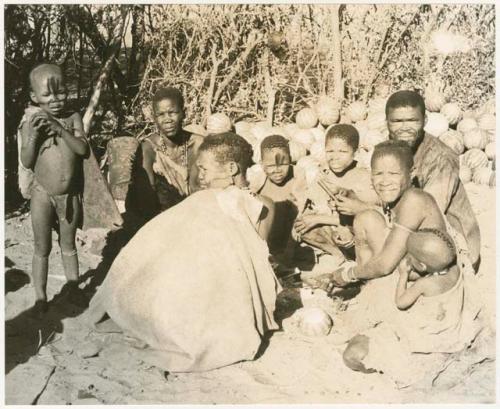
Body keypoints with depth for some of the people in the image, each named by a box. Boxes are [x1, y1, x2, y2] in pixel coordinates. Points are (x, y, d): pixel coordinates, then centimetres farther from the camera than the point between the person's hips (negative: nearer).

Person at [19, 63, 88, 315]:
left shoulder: (73, 118, -4)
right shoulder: (31, 122, -9)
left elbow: (83, 149, -16)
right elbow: (26, 162, -11)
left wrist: (59, 127, -27)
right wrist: (33, 134, -26)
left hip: (70, 194, 2)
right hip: (43, 193, -2)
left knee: (68, 244, 19)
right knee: (42, 248, 10)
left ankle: (72, 287, 34)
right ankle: (40, 297, 22)